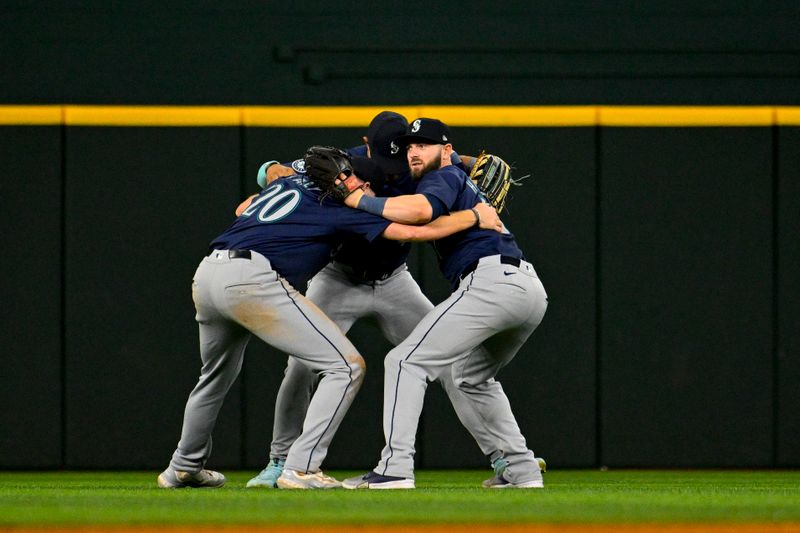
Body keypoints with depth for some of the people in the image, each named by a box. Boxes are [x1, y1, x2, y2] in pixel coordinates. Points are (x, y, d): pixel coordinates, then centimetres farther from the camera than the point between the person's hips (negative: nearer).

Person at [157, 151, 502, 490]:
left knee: (218, 375, 34)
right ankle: (301, 468, -11)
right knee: (346, 367, -4)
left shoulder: (286, 181, 26)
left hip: (206, 276, 8)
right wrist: (475, 215, 12)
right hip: (252, 280, -8)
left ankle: (184, 468, 44)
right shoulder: (340, 205, 6)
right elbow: (410, 231, 1)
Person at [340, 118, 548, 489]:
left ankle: (395, 468, -19)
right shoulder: (464, 182, 33)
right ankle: (522, 469, 21)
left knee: (406, 362, -8)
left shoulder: (444, 177, 3)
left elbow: (420, 209, -18)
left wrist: (363, 201, -9)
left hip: (491, 282, -10)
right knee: (472, 376, 30)